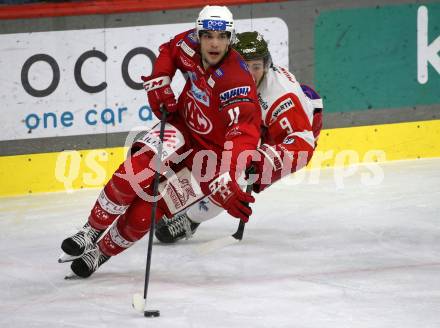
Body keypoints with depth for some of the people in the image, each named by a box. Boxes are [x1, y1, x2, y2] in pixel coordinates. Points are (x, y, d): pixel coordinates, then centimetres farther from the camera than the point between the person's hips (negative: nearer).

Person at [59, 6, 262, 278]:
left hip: (211, 152, -5)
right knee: (131, 176, -22)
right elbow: (168, 51, 14)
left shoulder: (237, 81, -32)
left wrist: (227, 185, -55)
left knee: (144, 213, -10)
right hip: (182, 126, 5)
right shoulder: (190, 45, -12)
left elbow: (244, 133, -42)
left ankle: (103, 251, 15)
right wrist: (158, 84, -5)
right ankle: (91, 232, -2)